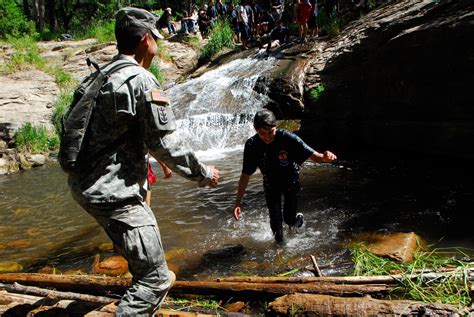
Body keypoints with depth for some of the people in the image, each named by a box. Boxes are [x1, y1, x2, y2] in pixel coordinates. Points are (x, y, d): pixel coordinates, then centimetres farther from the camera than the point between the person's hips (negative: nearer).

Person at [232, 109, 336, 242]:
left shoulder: (287, 138, -30)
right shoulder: (252, 145, -24)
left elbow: (313, 155, -32)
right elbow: (246, 174, -16)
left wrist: (324, 157, -57)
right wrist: (238, 202, -17)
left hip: (291, 180, -1)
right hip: (271, 182, 1)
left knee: (289, 219, 2)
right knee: (275, 221, -3)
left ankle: (298, 219, 38)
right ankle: (279, 242, 26)